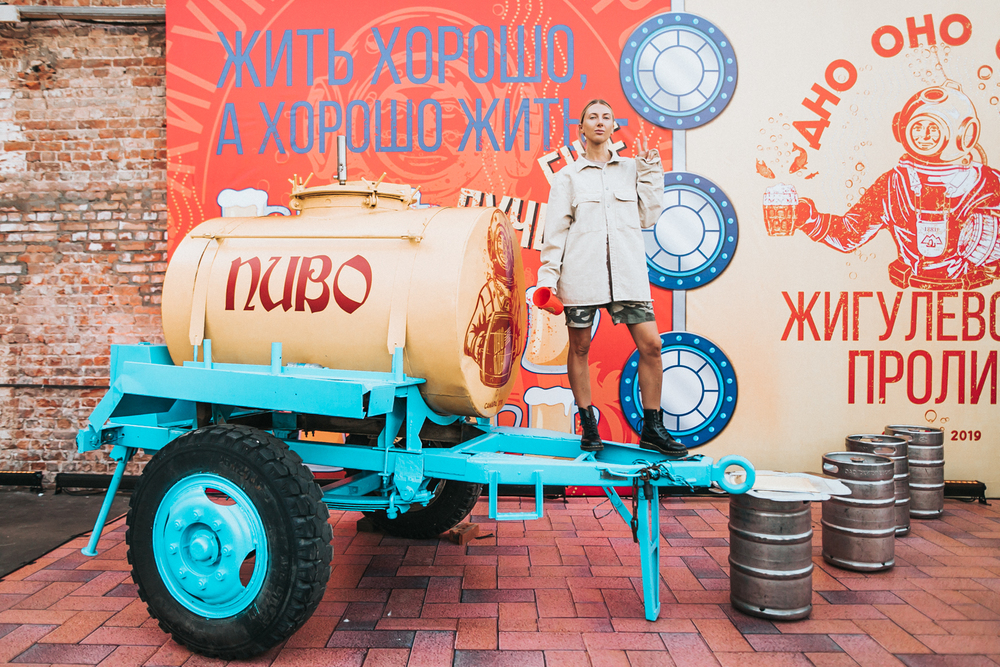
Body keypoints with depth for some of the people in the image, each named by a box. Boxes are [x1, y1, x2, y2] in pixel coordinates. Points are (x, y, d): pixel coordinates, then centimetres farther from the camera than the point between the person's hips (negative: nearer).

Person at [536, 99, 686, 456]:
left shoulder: (632, 169, 17)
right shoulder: (568, 175, 10)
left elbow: (647, 217, 12)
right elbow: (555, 230, 7)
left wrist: (651, 172, 8)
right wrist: (547, 277, -1)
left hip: (626, 270, 2)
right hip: (581, 271, -1)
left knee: (651, 344, -5)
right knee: (580, 347, 3)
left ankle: (652, 429, 7)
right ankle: (588, 426, 17)